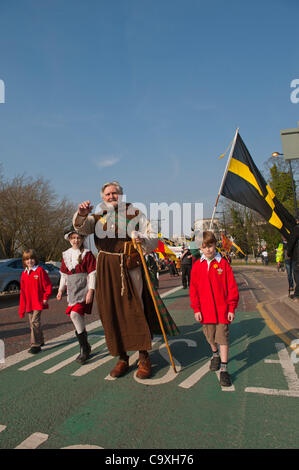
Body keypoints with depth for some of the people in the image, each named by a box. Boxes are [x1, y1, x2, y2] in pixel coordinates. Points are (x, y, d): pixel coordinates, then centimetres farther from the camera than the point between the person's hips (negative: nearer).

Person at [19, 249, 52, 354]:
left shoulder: (40, 270, -8)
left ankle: (35, 345, -6)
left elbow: (48, 285, -5)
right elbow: (22, 291, 12)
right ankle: (40, 341, 30)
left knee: (35, 321, -12)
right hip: (29, 304, 6)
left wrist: (45, 297, -9)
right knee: (32, 323, 13)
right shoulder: (24, 273, 9)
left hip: (38, 302, -6)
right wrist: (21, 309, 12)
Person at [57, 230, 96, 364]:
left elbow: (92, 274, -7)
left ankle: (84, 350, -10)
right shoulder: (66, 255, 14)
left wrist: (90, 291, -14)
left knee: (75, 314, -22)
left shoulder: (87, 254, -3)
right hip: (72, 290, 6)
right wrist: (61, 289, 16)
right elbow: (64, 275, 21)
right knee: (74, 318, 7)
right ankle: (86, 347, 25)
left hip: (84, 289, -6)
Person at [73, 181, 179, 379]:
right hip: (107, 269, 3)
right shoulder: (99, 216, 14)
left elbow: (153, 240, 2)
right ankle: (122, 358, 18)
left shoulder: (135, 213, 7)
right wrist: (82, 215, -22)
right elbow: (82, 227, -1)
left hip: (131, 267, -2)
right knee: (112, 312, 4)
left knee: (136, 309, -5)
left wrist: (143, 240, -20)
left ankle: (144, 357, 9)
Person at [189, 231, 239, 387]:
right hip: (205, 310, 3)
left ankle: (224, 369, 8)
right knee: (210, 337, 19)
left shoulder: (223, 263, -6)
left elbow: (232, 287, -4)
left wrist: (231, 308, -5)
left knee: (222, 338, -1)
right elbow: (193, 289, 2)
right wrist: (196, 309, -1)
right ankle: (215, 355, 47)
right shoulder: (197, 265, 0)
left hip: (222, 309, -3)